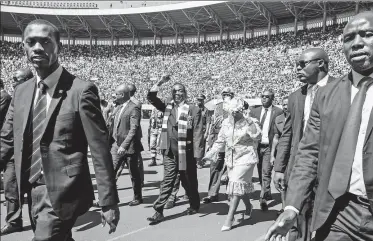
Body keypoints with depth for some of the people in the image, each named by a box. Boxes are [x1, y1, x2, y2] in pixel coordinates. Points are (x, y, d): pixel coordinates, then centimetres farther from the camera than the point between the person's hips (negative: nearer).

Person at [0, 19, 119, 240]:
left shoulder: (81, 90, -14)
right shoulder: (21, 92, 6)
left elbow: (100, 150, -14)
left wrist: (109, 202, -14)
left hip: (63, 192, -6)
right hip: (33, 191, 7)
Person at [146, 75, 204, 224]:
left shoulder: (193, 110, -4)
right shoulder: (167, 107, 9)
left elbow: (197, 133, -8)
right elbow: (151, 97, 6)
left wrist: (198, 153, -12)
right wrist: (160, 83, -5)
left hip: (186, 153, -3)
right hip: (169, 152, 3)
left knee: (189, 181, 13)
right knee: (168, 180, 2)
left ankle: (194, 205, 34)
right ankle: (159, 211, 4)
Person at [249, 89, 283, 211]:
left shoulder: (278, 112, -2)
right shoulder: (254, 111, 9)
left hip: (269, 147, -4)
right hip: (257, 146, 5)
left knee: (266, 173, -11)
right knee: (260, 173, 12)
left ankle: (263, 198, -9)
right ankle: (267, 194, 29)